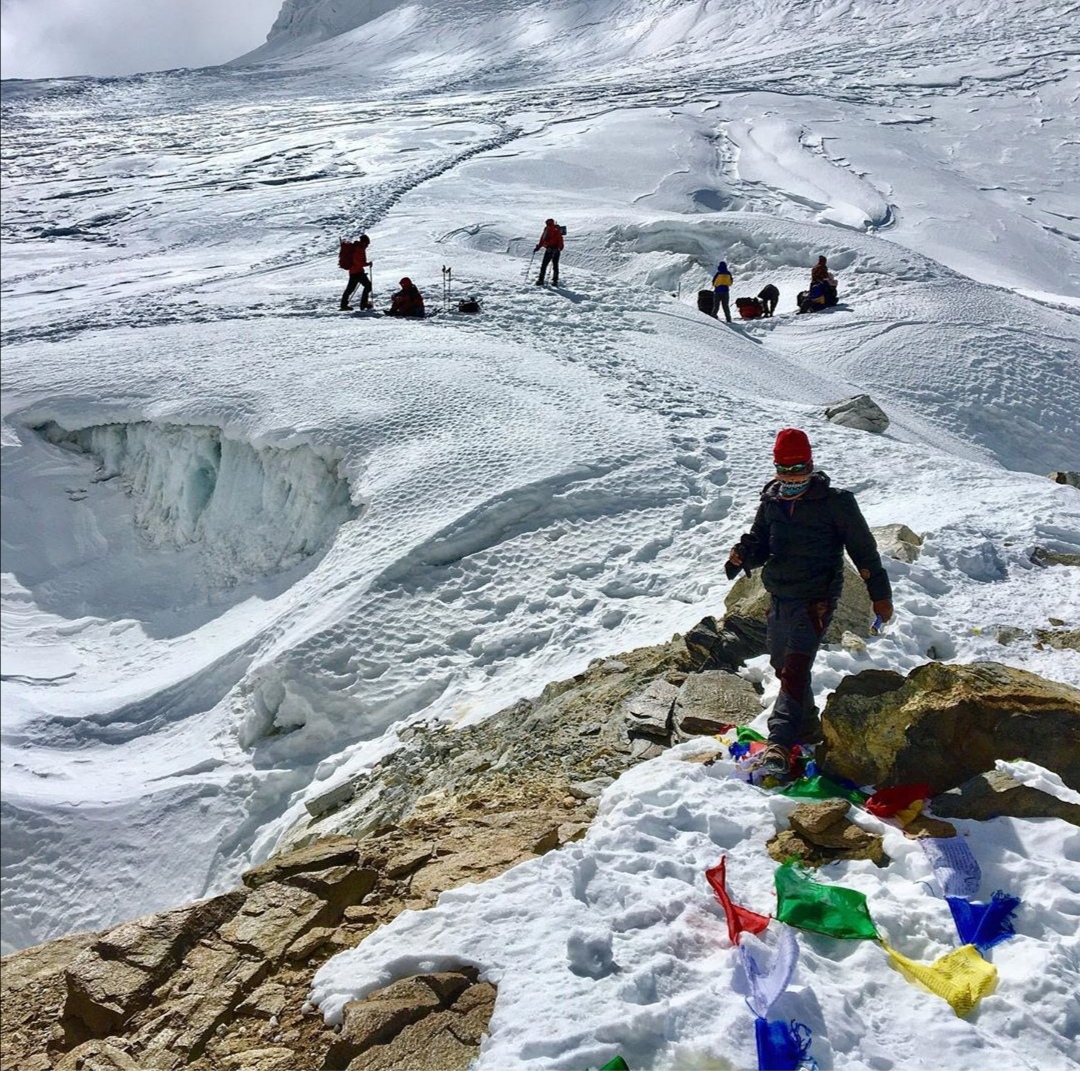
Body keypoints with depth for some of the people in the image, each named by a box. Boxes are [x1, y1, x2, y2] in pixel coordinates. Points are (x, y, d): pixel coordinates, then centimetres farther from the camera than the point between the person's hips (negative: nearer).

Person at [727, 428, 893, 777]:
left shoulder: (835, 502, -8)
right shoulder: (770, 502, 7)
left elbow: (863, 549, -2)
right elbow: (760, 543, 17)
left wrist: (880, 595, 0)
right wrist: (743, 554, -7)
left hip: (815, 600, -6)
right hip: (779, 598, 7)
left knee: (795, 669, -19)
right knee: (783, 667, 17)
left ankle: (779, 747, -25)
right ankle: (808, 728, 37)